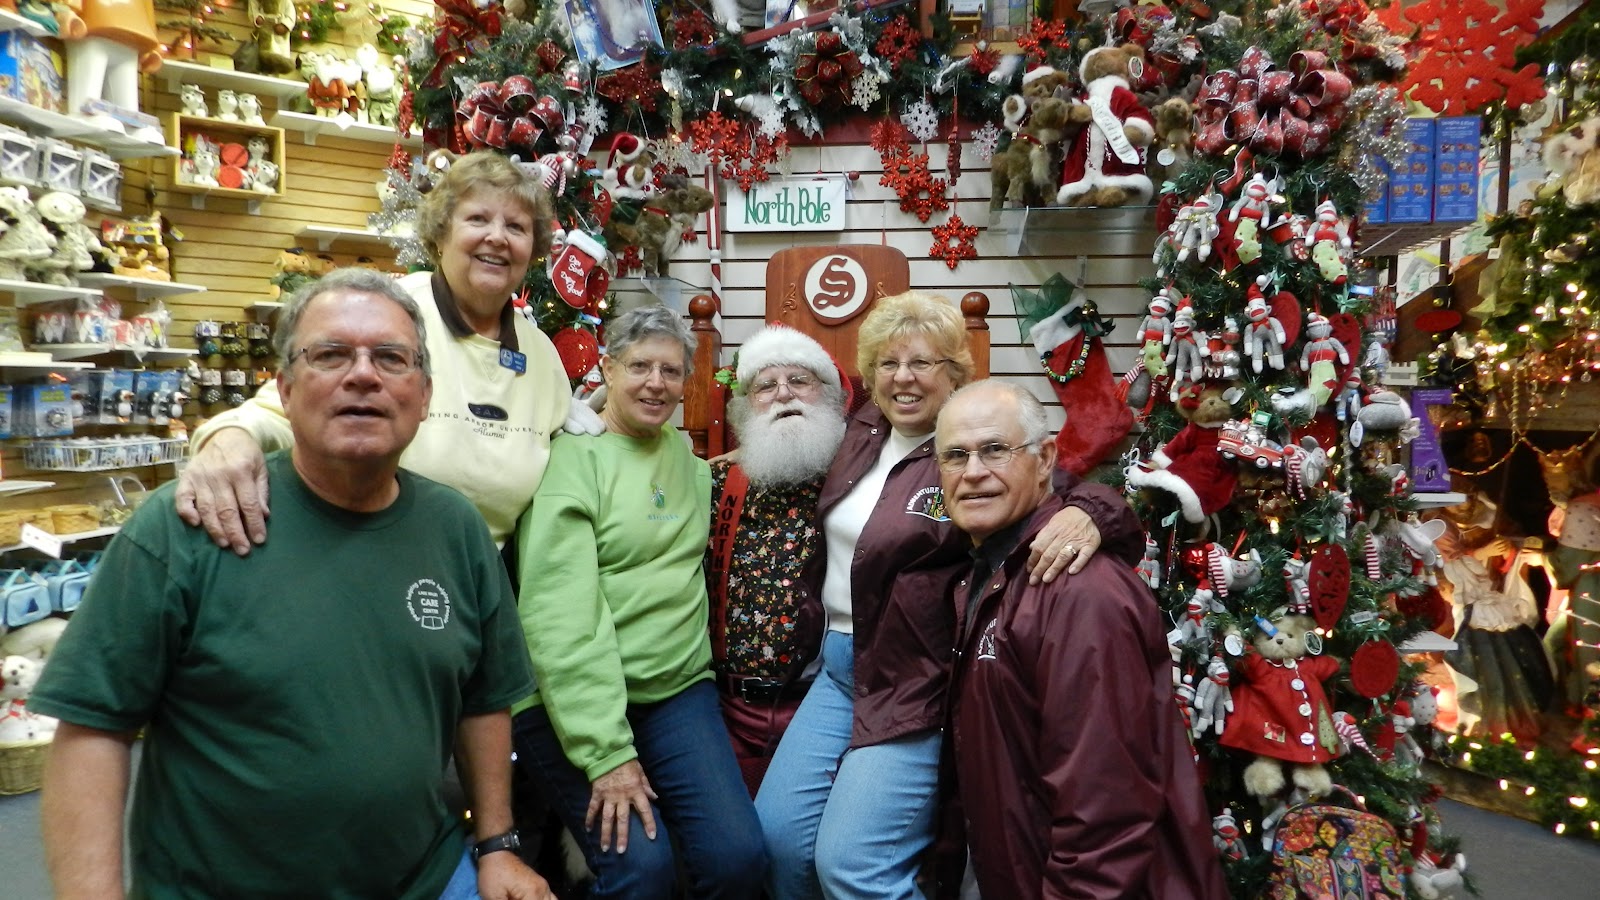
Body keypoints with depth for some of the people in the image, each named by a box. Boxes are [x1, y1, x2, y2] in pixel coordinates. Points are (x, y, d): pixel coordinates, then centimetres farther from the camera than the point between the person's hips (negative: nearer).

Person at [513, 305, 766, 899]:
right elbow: (560, 620, -16)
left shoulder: (686, 454, 11)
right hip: (573, 702, -5)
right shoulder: (571, 459, -9)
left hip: (680, 689, 5)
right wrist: (606, 752, -19)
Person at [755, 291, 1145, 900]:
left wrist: (1086, 516, -39)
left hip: (919, 683, -7)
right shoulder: (865, 431, 6)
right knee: (777, 838, 11)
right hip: (838, 667, 7)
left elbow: (1080, 498, -19)